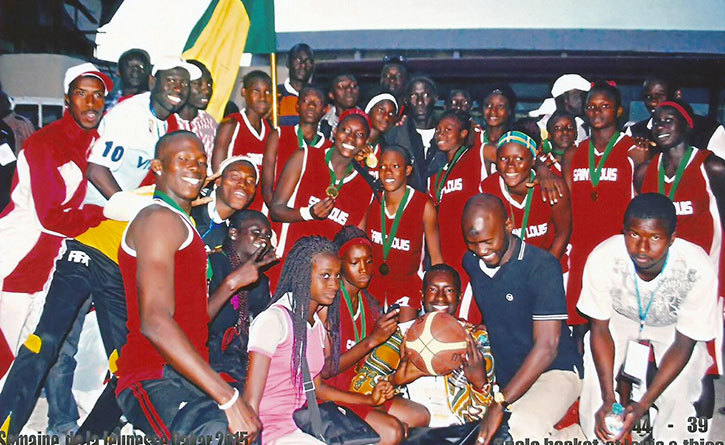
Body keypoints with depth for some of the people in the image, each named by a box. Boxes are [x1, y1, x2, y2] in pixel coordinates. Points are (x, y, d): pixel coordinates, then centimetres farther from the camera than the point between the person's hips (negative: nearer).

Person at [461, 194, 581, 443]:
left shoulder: (542, 266, -17)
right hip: (501, 374, 8)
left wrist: (500, 403, -23)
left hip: (553, 371, -8)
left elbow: (546, 347, -21)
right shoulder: (471, 262, 2)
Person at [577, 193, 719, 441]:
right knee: (596, 374, -19)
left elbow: (683, 344, -22)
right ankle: (597, 437, 8)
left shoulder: (698, 269, -35)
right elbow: (600, 330, -19)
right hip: (620, 317, 1)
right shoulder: (602, 258, -33)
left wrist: (643, 405, -28)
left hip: (673, 326, 0)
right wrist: (608, 398, -28)